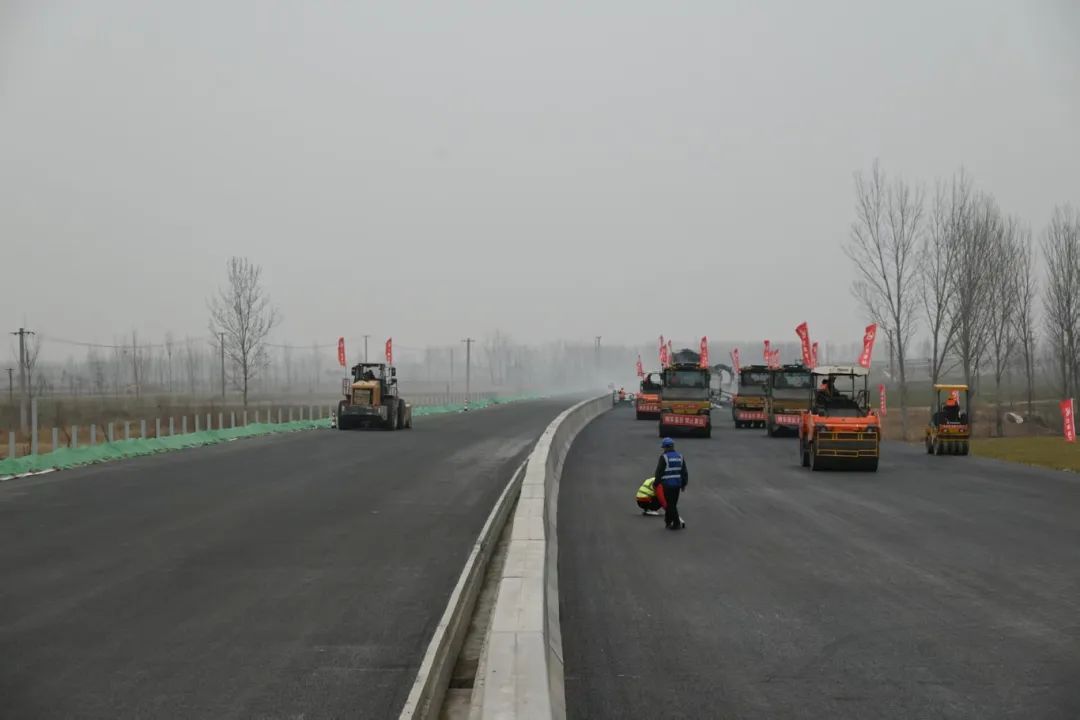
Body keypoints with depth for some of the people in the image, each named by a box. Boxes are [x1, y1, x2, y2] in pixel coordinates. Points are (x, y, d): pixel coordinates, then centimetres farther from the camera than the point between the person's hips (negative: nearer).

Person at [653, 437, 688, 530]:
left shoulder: (664, 457, -10)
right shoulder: (680, 456, 9)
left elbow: (659, 472, -9)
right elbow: (684, 472, 12)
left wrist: (656, 483, 1)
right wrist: (684, 484, 19)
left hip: (667, 484, -6)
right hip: (677, 484, 6)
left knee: (669, 504, -3)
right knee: (672, 504, 15)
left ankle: (677, 523, -8)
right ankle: (668, 521, 25)